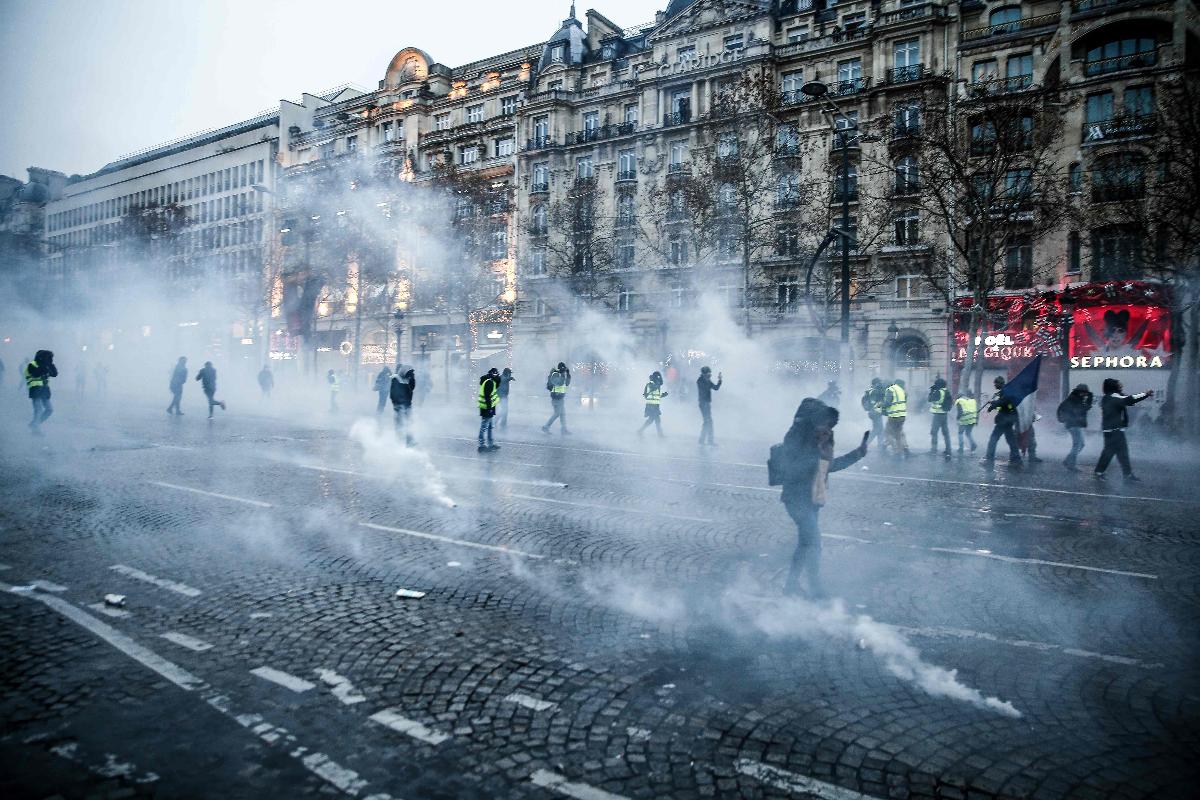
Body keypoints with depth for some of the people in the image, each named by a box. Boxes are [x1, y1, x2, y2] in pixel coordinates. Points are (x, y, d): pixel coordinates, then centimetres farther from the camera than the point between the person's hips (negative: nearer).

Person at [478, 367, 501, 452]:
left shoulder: (491, 382, 12)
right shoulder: (489, 382, -19)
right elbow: (487, 397, -24)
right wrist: (489, 408, -25)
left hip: (490, 408, 11)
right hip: (487, 408, -11)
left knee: (490, 427, 19)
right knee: (484, 427, -4)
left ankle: (491, 444, 29)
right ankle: (481, 446, 1)